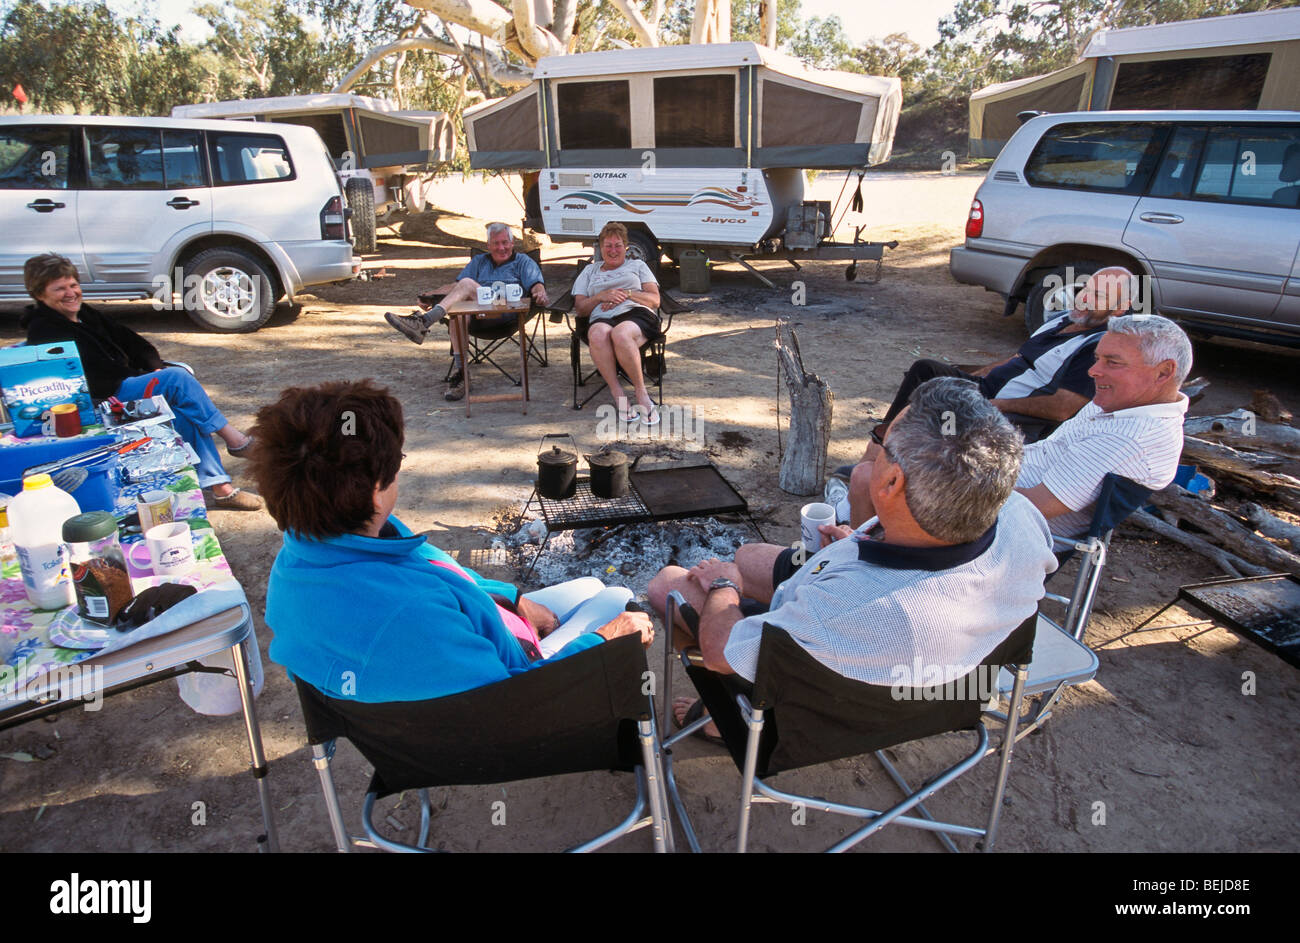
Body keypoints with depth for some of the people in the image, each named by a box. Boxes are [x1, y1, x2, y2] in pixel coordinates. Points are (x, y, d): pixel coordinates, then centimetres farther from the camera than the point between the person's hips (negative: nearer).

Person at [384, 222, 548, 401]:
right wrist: (429, 295, 14)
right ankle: (459, 370, -38)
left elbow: (536, 284, 4)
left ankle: (423, 322, -40)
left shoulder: (523, 262, 22)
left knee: (467, 284, -28)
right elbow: (456, 285, 28)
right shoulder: (479, 261, 35)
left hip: (506, 311, -4)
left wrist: (540, 293, -20)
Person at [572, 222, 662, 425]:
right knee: (597, 334, -39)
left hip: (637, 313, -1)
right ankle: (617, 394, -38)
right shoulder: (590, 271, 30)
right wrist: (601, 296, 1)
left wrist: (626, 294, -1)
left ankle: (640, 391, -30)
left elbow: (655, 300, 14)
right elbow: (580, 309, 19)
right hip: (602, 318, 1)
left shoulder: (637, 265, 27)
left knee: (620, 334, -40)